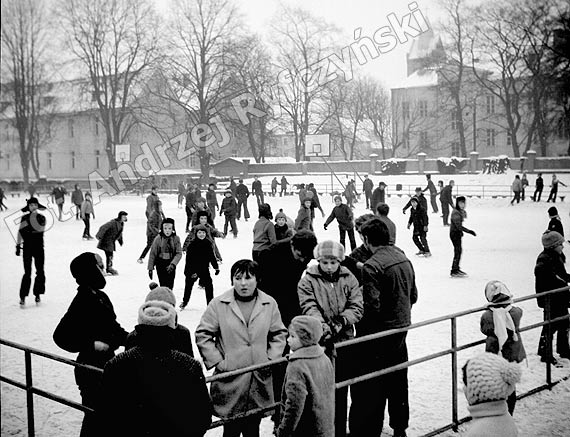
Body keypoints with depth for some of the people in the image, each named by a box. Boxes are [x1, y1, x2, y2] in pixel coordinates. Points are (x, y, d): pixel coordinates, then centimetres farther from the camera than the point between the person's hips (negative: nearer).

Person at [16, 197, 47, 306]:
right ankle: (23, 296, -1)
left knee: (40, 271, 4)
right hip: (27, 248, 0)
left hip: (39, 248, 0)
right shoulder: (24, 218, 2)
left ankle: (38, 294, 17)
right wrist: (18, 246, 6)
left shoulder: (41, 217, -2)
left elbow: (40, 229, -20)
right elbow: (20, 232, 9)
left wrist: (34, 217, -24)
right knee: (27, 273, -4)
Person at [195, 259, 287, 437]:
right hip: (230, 378, -2)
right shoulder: (218, 305, -5)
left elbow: (279, 334, 11)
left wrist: (271, 359, 1)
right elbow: (202, 335, -1)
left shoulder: (269, 304, 2)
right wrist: (217, 361, -7)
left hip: (260, 378, 2)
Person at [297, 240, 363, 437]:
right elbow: (309, 308, -15)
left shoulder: (349, 279, 4)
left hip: (344, 341, 2)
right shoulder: (307, 281, -3)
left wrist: (341, 321, -20)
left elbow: (356, 307, -3)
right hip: (318, 343, -2)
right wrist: (323, 325, -31)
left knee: (340, 390, 12)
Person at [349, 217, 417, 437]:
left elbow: (372, 306, -24)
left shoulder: (372, 266, -20)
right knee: (398, 380, 19)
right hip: (402, 328, 8)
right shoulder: (404, 259, 4)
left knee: (373, 386, 2)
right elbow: (413, 295, 11)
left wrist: (359, 326, -8)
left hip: (379, 332, -8)